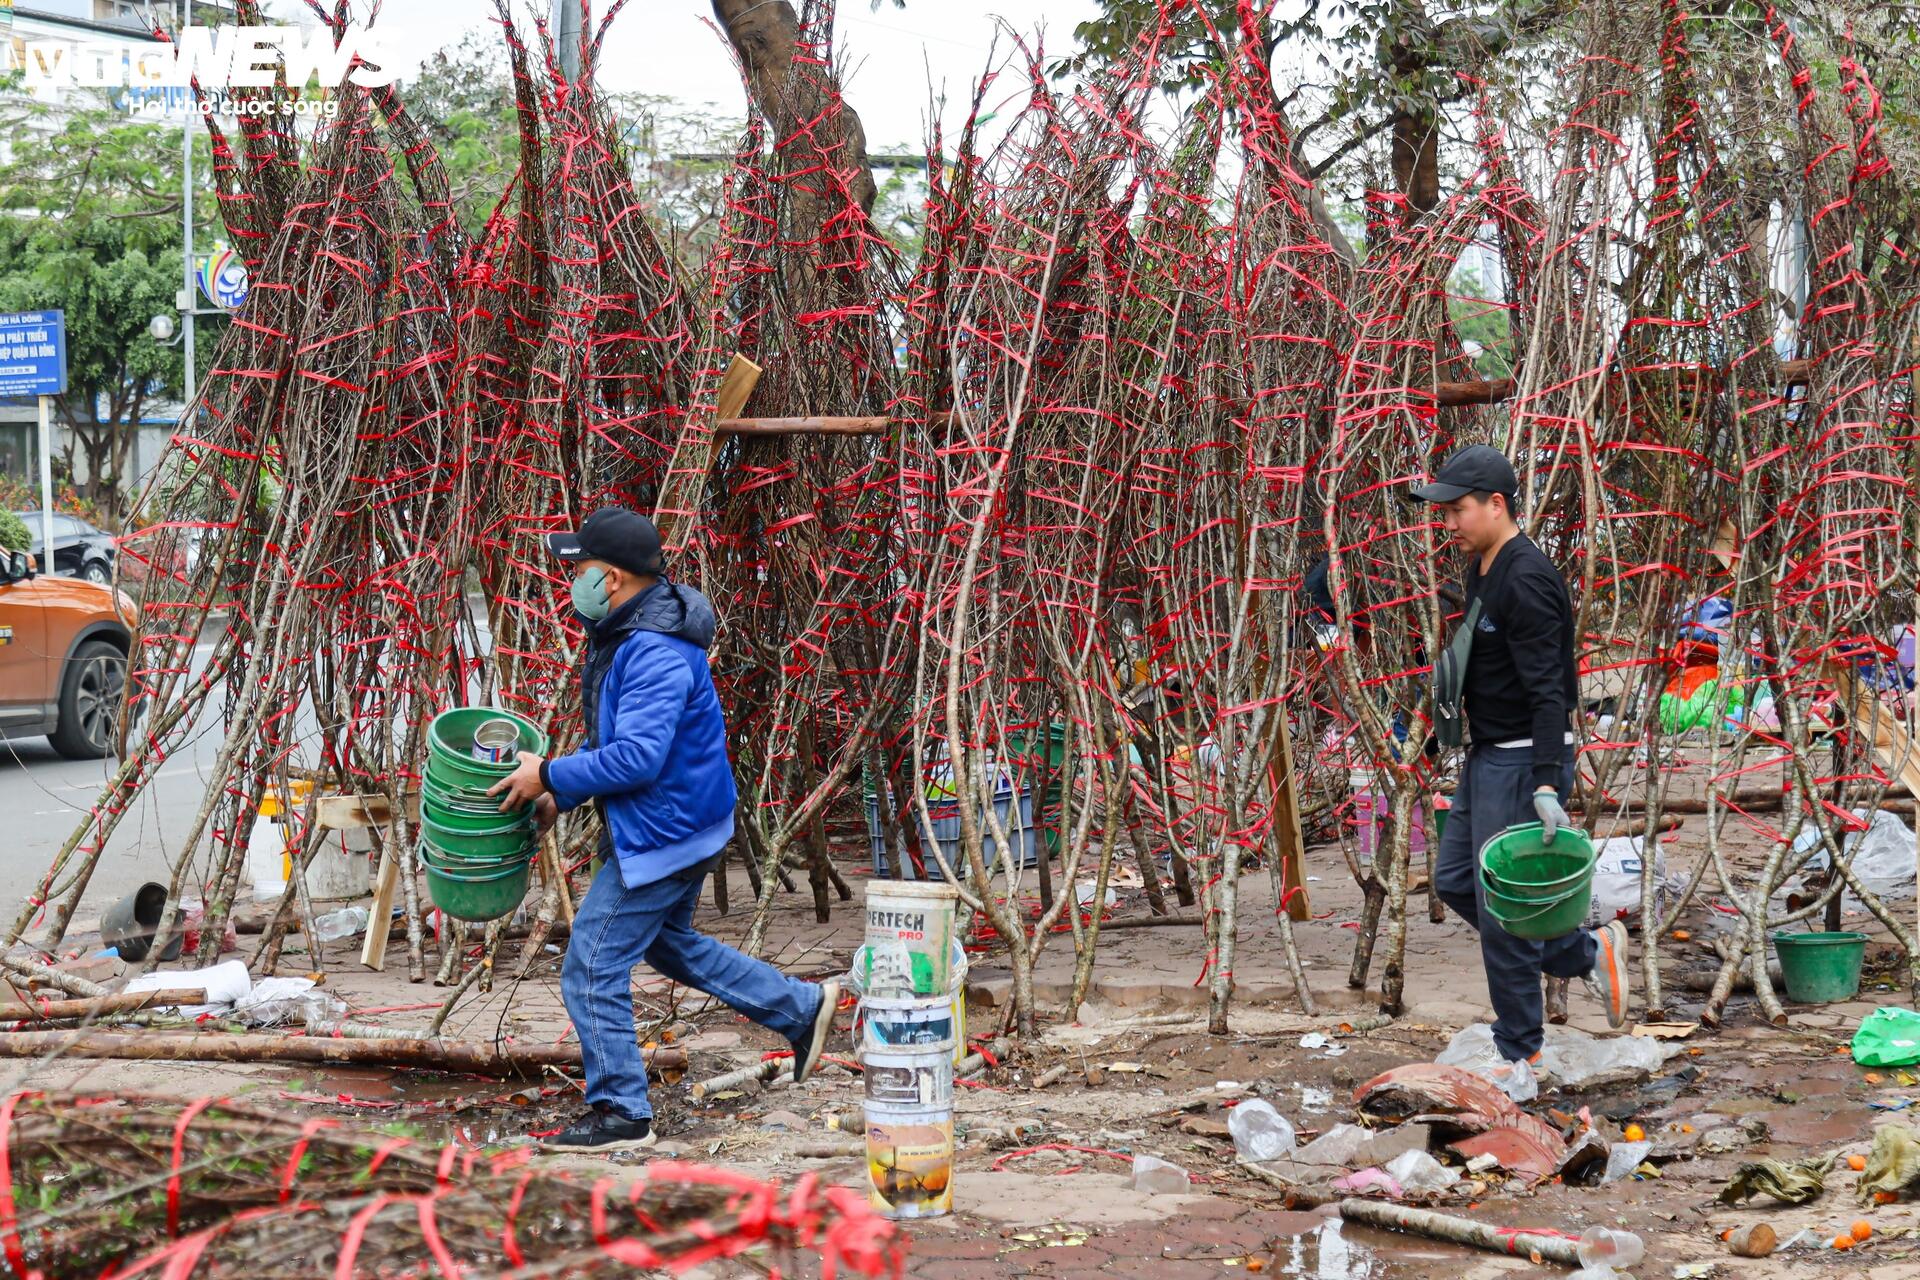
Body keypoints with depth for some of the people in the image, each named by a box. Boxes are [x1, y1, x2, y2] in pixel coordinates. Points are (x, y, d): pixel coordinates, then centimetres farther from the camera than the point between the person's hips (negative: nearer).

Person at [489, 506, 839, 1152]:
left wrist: (551, 775, -23)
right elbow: (613, 735, 18)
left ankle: (621, 1115, 5)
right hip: (678, 824, 11)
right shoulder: (624, 631, 7)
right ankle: (803, 1008, 38)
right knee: (669, 944, 29)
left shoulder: (657, 653, -28)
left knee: (591, 972, -5)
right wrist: (562, 795, 9)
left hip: (662, 832, -11)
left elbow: (636, 755, -33)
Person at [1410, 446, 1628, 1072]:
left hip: (1523, 762, -10)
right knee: (1454, 879, 15)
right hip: (1487, 756, 10)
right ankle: (1588, 952, 22)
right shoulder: (1482, 569, 10)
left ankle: (1519, 1050, 8)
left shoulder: (1526, 579, -21)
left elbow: (1547, 690, -26)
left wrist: (1546, 785, -31)